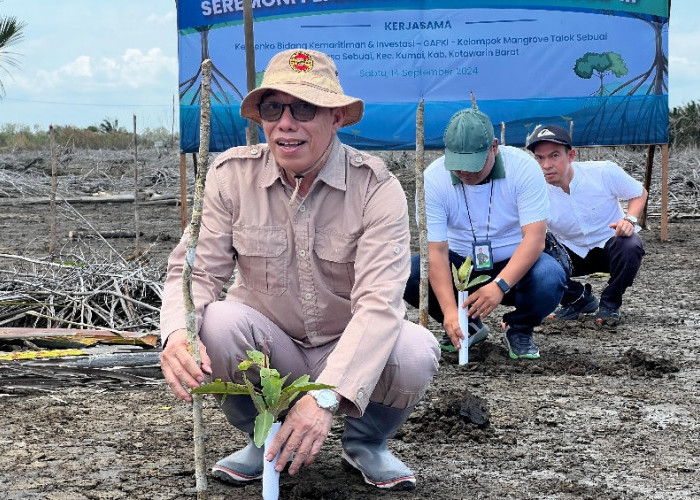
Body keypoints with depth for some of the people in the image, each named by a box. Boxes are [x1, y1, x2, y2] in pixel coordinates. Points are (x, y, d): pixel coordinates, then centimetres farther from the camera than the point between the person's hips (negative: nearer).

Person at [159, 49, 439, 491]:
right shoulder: (232, 175, -11)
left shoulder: (376, 188, -18)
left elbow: (379, 302, -28)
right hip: (268, 348, 1)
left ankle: (366, 442, 5)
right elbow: (196, 270, -12)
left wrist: (327, 395, -43)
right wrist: (178, 333, -37)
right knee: (216, 323, -31)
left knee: (416, 352, -31)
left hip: (348, 353, -1)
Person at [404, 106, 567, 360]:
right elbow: (436, 251, -21)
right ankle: (467, 327, 4)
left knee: (549, 278, -35)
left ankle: (520, 329, 1)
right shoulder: (433, 178, -17)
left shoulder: (522, 167, -19)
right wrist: (450, 310, -35)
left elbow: (534, 239, -24)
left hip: (513, 264, -2)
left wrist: (500, 285, -40)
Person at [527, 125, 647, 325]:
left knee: (630, 247, -37)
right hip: (572, 253, 2)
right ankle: (578, 299, 6)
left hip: (610, 242, -2)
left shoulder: (605, 172, -22)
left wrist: (630, 219, -27)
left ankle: (610, 303, -6)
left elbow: (639, 193, -4)